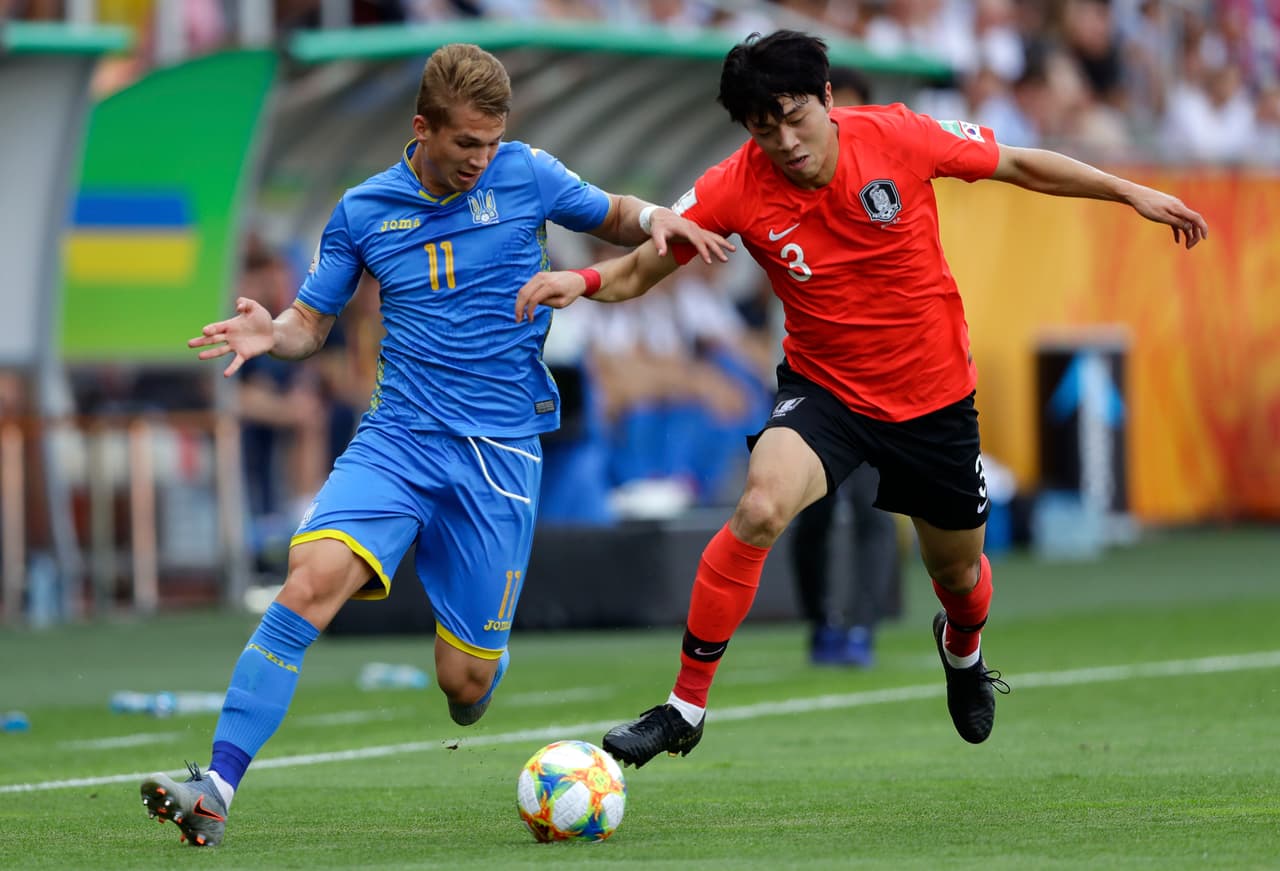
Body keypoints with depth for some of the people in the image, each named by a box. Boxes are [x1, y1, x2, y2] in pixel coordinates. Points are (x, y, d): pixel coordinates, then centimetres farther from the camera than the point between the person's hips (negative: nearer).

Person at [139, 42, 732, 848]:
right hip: (398, 439, 0)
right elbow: (314, 321, 13)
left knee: (464, 682, -1)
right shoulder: (365, 211, 5)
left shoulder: (525, 175, 2)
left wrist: (653, 217, -7)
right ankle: (217, 788, -29)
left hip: (500, 450, 0)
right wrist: (272, 334, -11)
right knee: (315, 578, -28)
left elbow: (611, 218, 17)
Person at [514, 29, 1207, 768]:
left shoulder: (897, 137, -18)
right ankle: (686, 709, -18)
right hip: (826, 393, -1)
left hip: (934, 397, 1)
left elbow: (1017, 165, -4)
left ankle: (963, 650, 58)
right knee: (760, 509, -30)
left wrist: (1133, 193, -2)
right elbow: (641, 269, -12)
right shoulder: (737, 188, -18)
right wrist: (585, 281, -34)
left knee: (958, 569, 17)